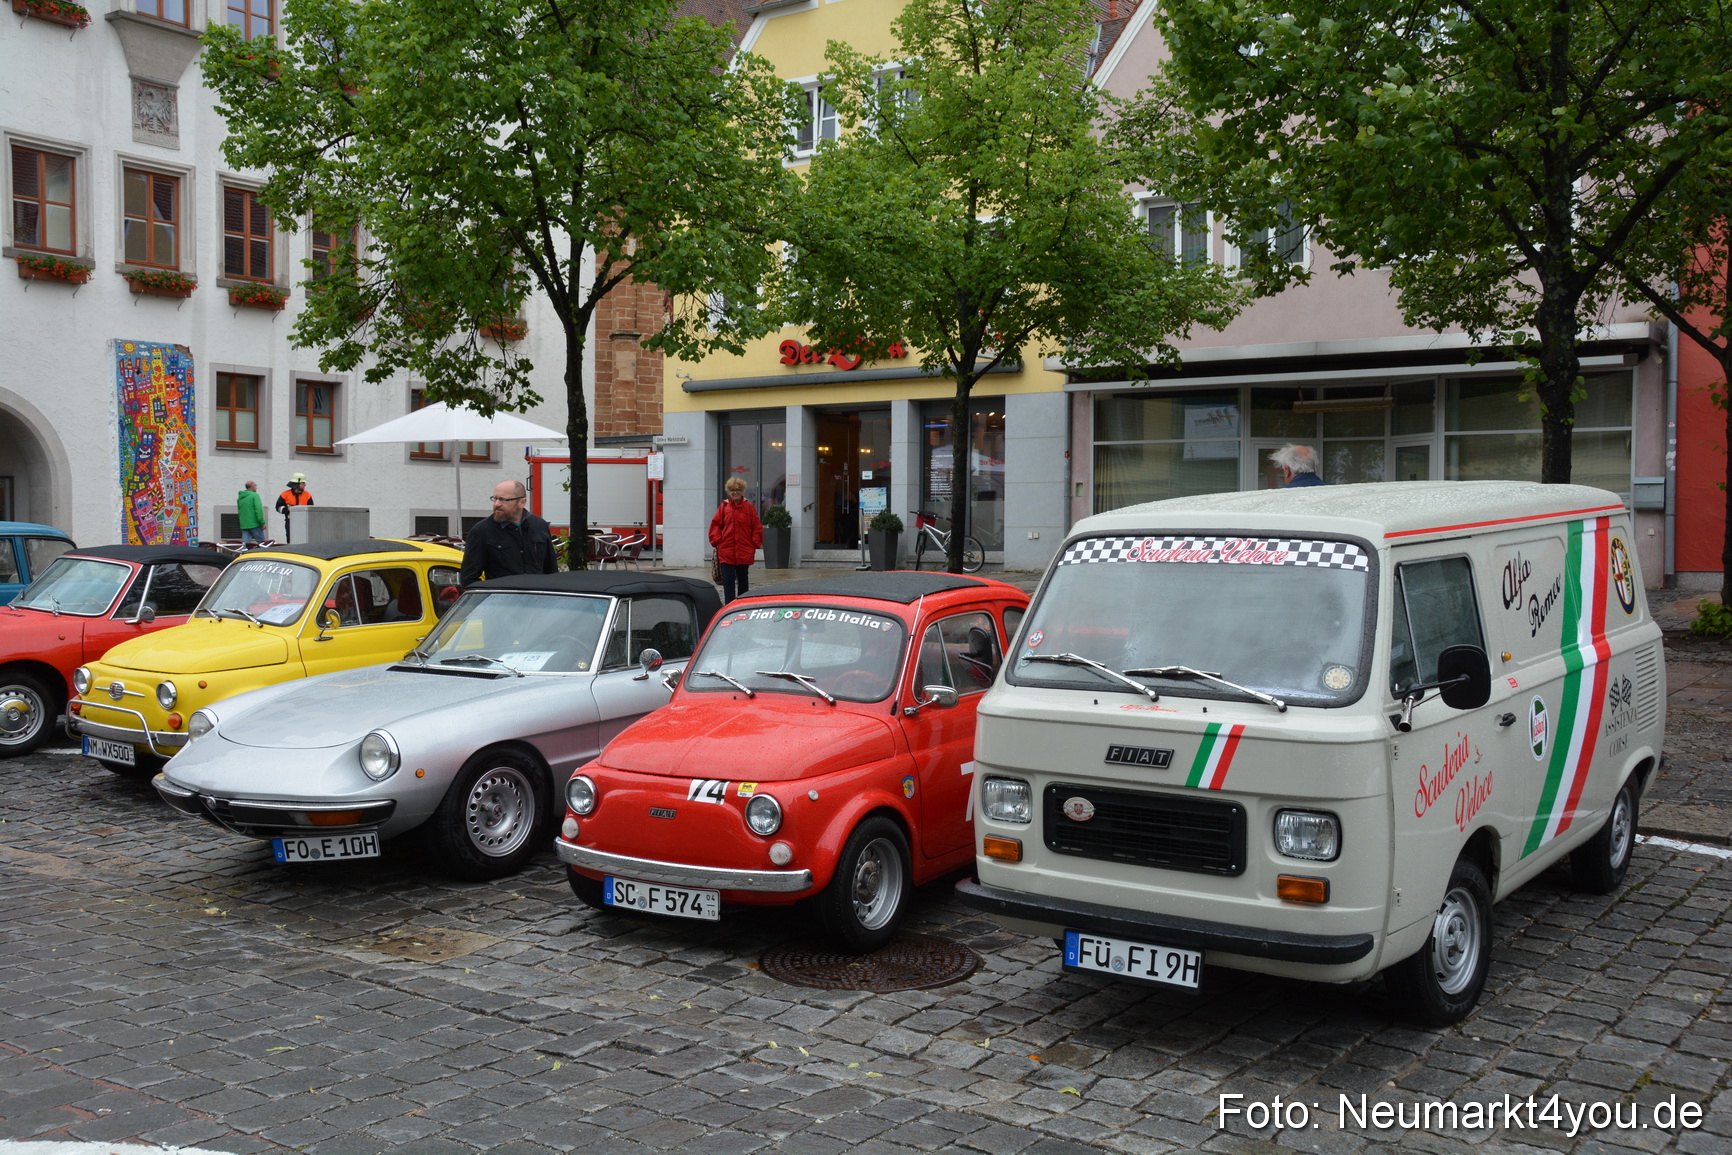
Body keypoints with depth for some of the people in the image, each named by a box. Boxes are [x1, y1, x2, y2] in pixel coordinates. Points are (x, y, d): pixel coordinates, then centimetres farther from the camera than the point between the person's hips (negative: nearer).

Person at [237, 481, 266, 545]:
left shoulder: (240, 497, 15)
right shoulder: (254, 495, -8)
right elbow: (258, 510, -16)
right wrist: (262, 522, -14)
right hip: (254, 524, -6)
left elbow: (239, 511, 22)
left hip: (243, 524, 6)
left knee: (245, 541, 5)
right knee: (261, 541, 1)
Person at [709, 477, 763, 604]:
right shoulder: (723, 506, 3)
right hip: (726, 551, -1)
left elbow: (757, 528, 3)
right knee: (728, 580, -4)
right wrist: (717, 541, -4)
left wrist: (754, 543, -4)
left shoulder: (749, 507, 2)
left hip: (744, 552, 1)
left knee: (742, 580, 13)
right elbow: (715, 525, 6)